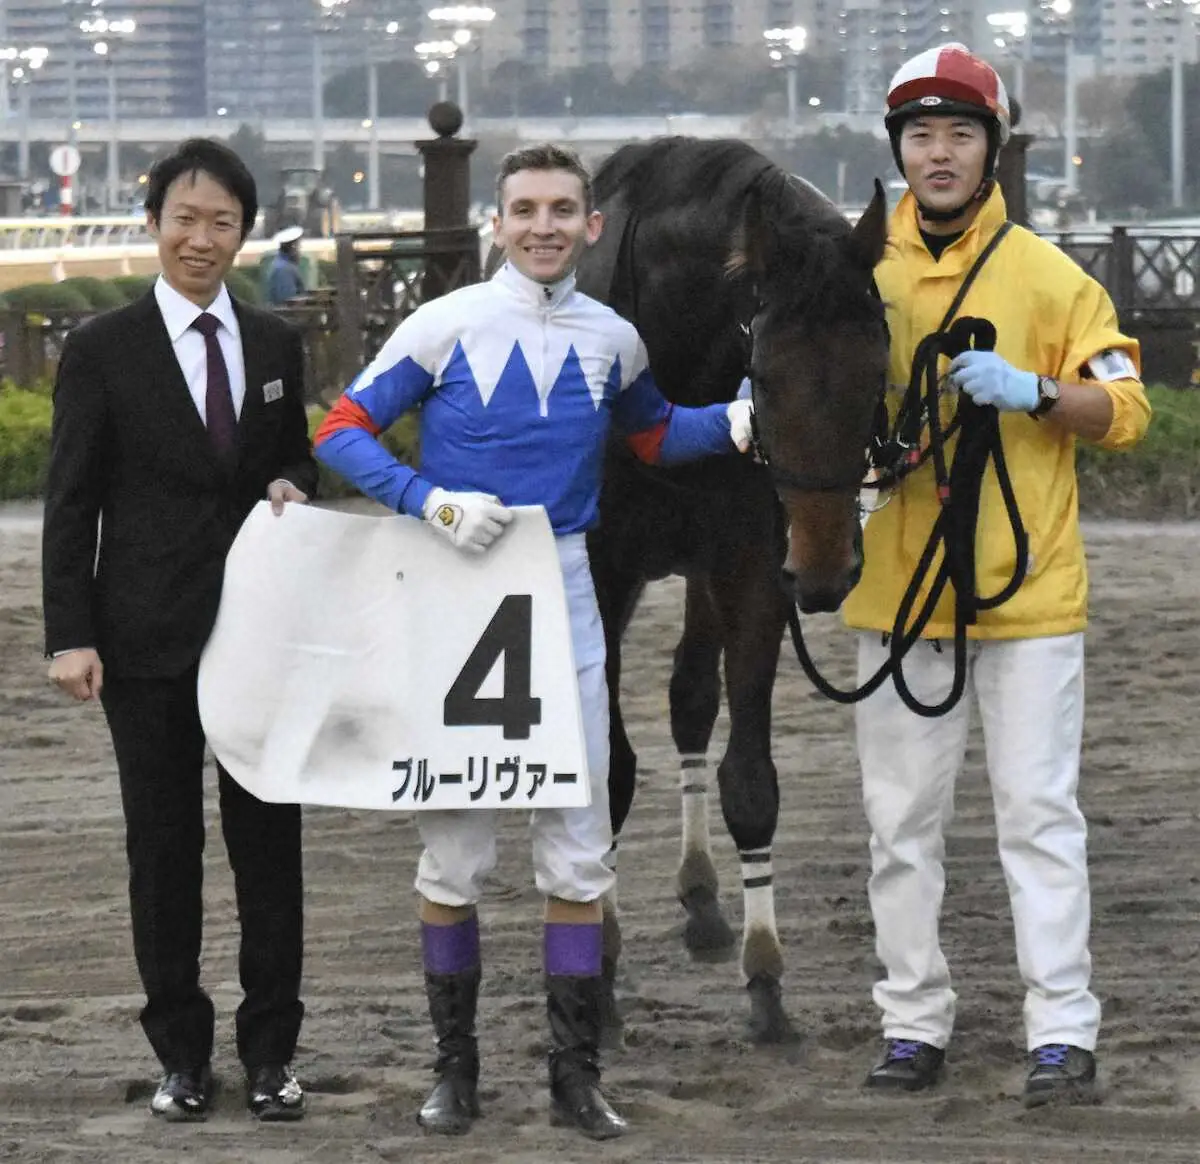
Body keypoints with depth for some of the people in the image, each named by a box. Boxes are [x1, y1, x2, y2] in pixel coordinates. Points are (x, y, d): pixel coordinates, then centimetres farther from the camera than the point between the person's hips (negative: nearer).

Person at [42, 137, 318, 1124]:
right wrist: (71, 635, -9)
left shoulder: (275, 345, 8)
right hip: (149, 635, -2)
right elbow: (71, 502, -3)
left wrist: (293, 486, -5)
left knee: (268, 837, 4)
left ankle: (270, 1051, 12)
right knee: (164, 845, 5)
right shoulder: (104, 351, -2)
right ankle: (182, 1052, 13)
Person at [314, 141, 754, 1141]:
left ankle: (576, 1075, 7)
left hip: (563, 596, 3)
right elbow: (342, 432, -4)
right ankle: (456, 1069, 12)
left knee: (578, 849, 1)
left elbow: (653, 434, 25)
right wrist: (436, 504, -18)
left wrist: (734, 425, 5)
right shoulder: (449, 325, -4)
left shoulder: (612, 340, 7)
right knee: (453, 847, 2)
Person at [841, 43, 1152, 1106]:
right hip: (896, 583, 3)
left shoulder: (1048, 275, -1)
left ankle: (1062, 1035, -4)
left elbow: (1125, 410, -3)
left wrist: (1033, 391, -19)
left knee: (1039, 813, -5)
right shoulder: (860, 274, 7)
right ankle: (915, 1026, 15)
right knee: (902, 819, 7)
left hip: (1029, 586, -3)